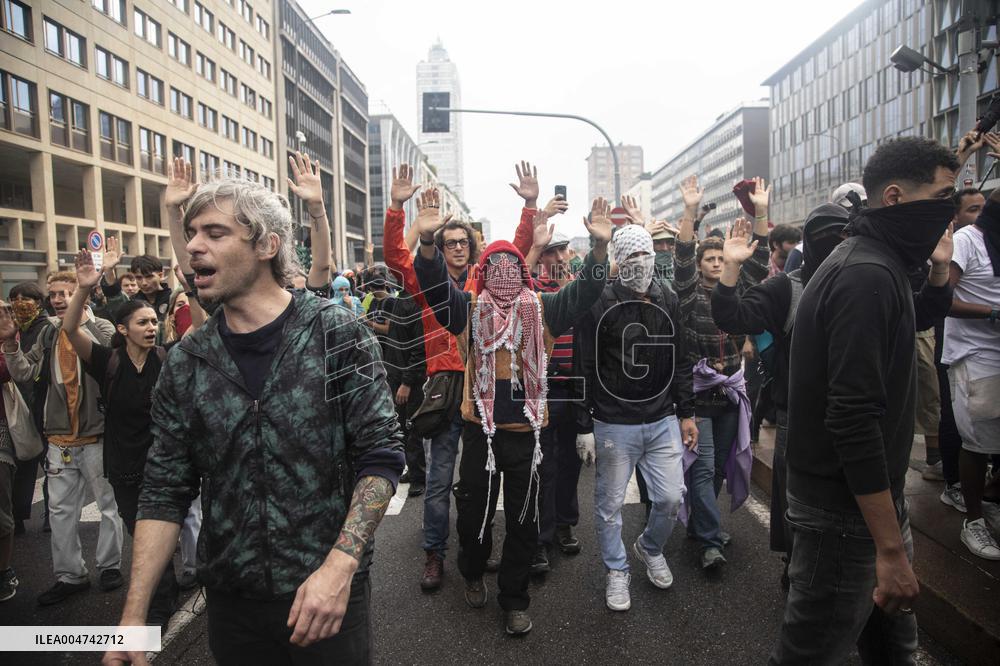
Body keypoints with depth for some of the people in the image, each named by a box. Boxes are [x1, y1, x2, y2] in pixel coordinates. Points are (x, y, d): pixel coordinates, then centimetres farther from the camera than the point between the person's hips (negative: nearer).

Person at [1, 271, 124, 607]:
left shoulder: (102, 329, -7)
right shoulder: (48, 334, 10)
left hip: (96, 436, -5)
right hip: (60, 439, 6)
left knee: (108, 503, 8)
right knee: (60, 509, 12)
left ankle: (109, 565, 25)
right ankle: (69, 575, 26)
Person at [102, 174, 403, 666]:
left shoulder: (338, 336, -11)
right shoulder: (186, 363, 0)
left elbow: (381, 455, -12)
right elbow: (164, 491, 2)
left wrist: (340, 565, -22)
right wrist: (134, 614, -3)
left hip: (330, 591, -3)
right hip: (230, 599, 4)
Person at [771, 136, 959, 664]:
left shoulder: (876, 264, 10)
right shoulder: (868, 274, -23)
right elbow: (853, 418, -29)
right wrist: (891, 549, -27)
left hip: (870, 495, 10)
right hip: (844, 508, -10)